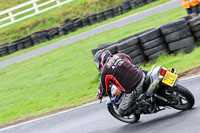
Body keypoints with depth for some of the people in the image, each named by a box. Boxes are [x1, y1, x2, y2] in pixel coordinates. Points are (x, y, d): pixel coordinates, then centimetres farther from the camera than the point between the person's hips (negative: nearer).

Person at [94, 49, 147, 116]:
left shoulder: (104, 71, -3)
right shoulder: (120, 56, 8)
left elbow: (104, 89, 10)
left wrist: (99, 95, 33)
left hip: (133, 91, -5)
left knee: (122, 111, 13)